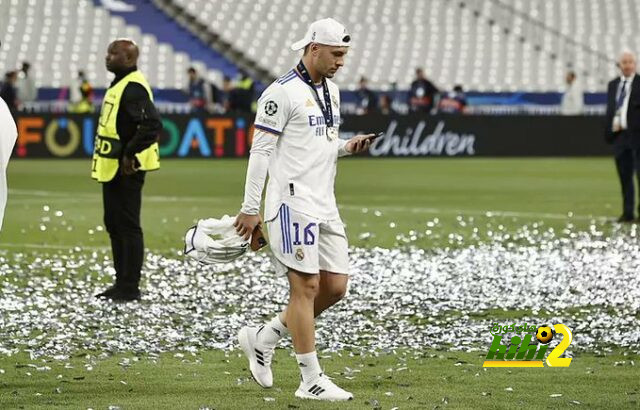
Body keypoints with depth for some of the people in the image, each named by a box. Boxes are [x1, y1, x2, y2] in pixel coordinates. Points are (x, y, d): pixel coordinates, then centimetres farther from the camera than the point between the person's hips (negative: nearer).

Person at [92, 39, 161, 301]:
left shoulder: (133, 88, -17)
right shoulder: (118, 85, 15)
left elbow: (152, 125, -27)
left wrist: (130, 154, -22)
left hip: (127, 170, -10)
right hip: (112, 168, 10)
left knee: (128, 227, -5)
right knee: (114, 225, 15)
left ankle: (130, 287, -1)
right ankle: (122, 283, 22)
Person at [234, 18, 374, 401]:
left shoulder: (332, 91, 15)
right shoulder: (282, 93, -11)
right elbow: (261, 151, -11)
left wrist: (347, 146, 5)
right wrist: (250, 209, -13)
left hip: (325, 205, 9)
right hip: (293, 202, -9)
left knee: (335, 286, 6)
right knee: (306, 287, -6)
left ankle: (262, 338, 21)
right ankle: (312, 381, -1)